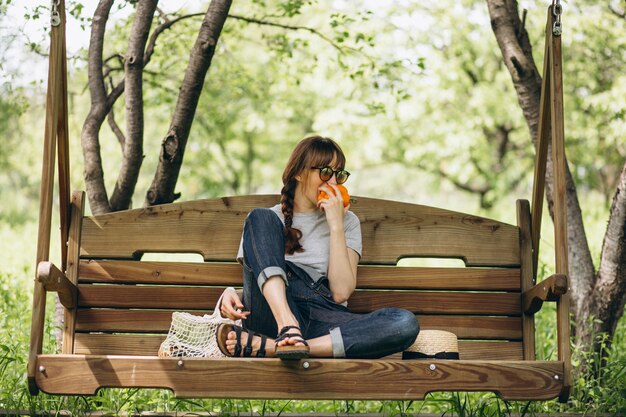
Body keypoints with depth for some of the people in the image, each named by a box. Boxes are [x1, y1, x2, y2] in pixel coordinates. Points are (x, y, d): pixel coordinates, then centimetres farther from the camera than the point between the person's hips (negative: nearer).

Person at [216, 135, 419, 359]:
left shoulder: (347, 221, 16)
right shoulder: (269, 219, 17)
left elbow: (341, 292, 1)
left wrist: (336, 225, -1)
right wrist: (231, 294, -8)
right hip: (272, 313, 0)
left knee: (405, 323, -30)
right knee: (259, 217, -13)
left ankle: (266, 347, -37)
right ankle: (287, 327, -34)